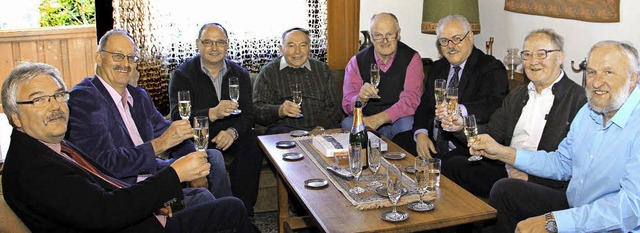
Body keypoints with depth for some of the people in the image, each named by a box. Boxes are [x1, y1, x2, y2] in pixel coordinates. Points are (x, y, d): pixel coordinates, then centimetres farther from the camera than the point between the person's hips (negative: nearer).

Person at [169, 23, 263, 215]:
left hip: (231, 136, 3)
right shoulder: (182, 74, -3)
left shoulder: (240, 74, 8)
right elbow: (178, 116, -16)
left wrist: (232, 131, -23)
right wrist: (213, 113, -33)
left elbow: (248, 114, 1)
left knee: (254, 145, -27)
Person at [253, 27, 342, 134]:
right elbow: (256, 110, 2)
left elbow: (334, 107, 14)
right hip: (284, 127, -2)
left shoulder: (323, 70, 20)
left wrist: (322, 126, -7)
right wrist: (279, 111, -19)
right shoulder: (268, 72, 11)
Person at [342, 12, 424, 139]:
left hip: (397, 120, 0)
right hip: (364, 118, 0)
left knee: (407, 125, -33)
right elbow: (347, 106, -4)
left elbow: (411, 100, -15)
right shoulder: (357, 61, 0)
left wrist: (379, 119, -27)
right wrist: (361, 99, -29)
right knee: (348, 124, -31)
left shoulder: (411, 58, -4)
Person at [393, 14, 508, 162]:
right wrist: (421, 134, -6)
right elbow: (425, 105, 15)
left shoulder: (492, 68, -4)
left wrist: (460, 111, -43)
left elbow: (491, 104, -22)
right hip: (432, 143, 7)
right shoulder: (437, 68, 18)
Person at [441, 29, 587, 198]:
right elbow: (494, 133, 11)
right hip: (505, 171, 7)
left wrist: (532, 175, -22)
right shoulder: (516, 96, 19)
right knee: (454, 165, -11)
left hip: (543, 183, -7)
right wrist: (462, 126, -9)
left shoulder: (579, 99, -5)